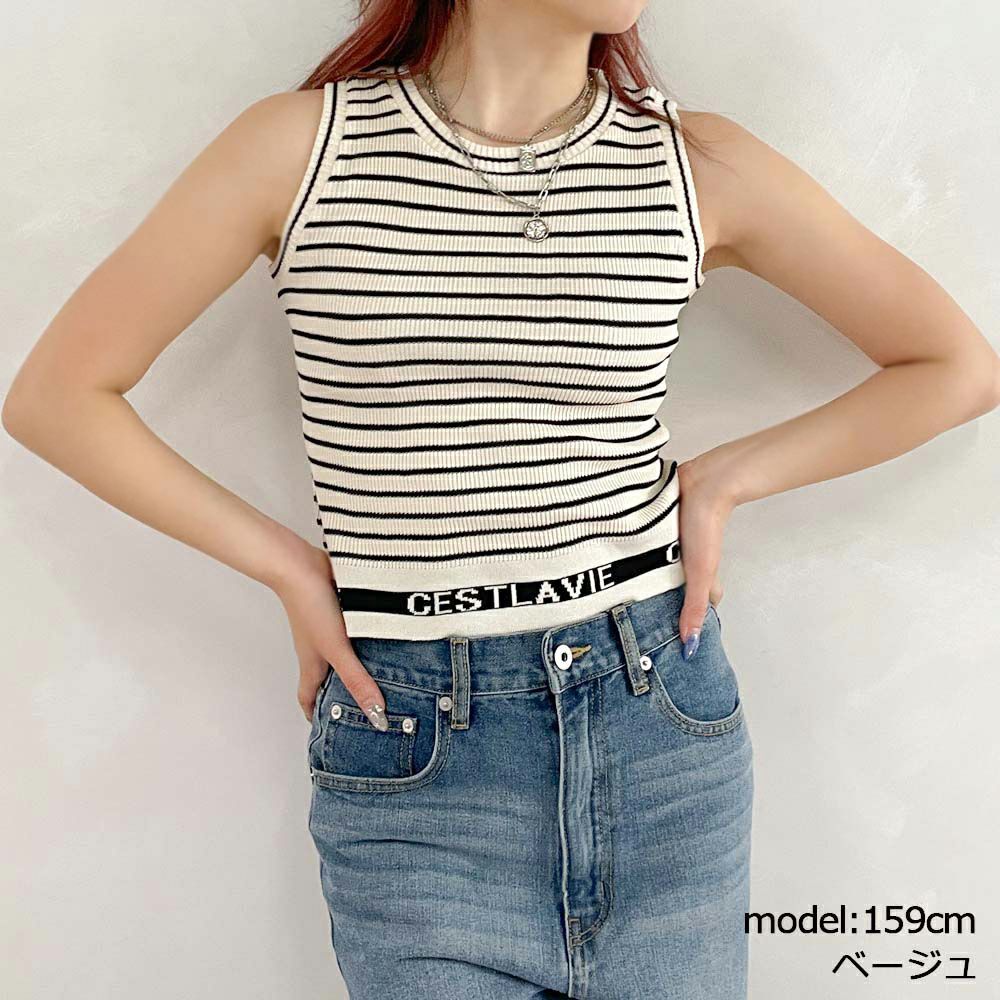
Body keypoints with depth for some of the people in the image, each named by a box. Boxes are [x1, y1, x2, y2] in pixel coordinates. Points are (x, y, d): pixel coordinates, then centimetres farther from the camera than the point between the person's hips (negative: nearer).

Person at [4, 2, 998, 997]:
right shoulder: (302, 144, -5)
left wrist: (725, 478, -1)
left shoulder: (696, 162, -1)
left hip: (661, 727, 3)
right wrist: (284, 564, -5)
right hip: (412, 757, -1)